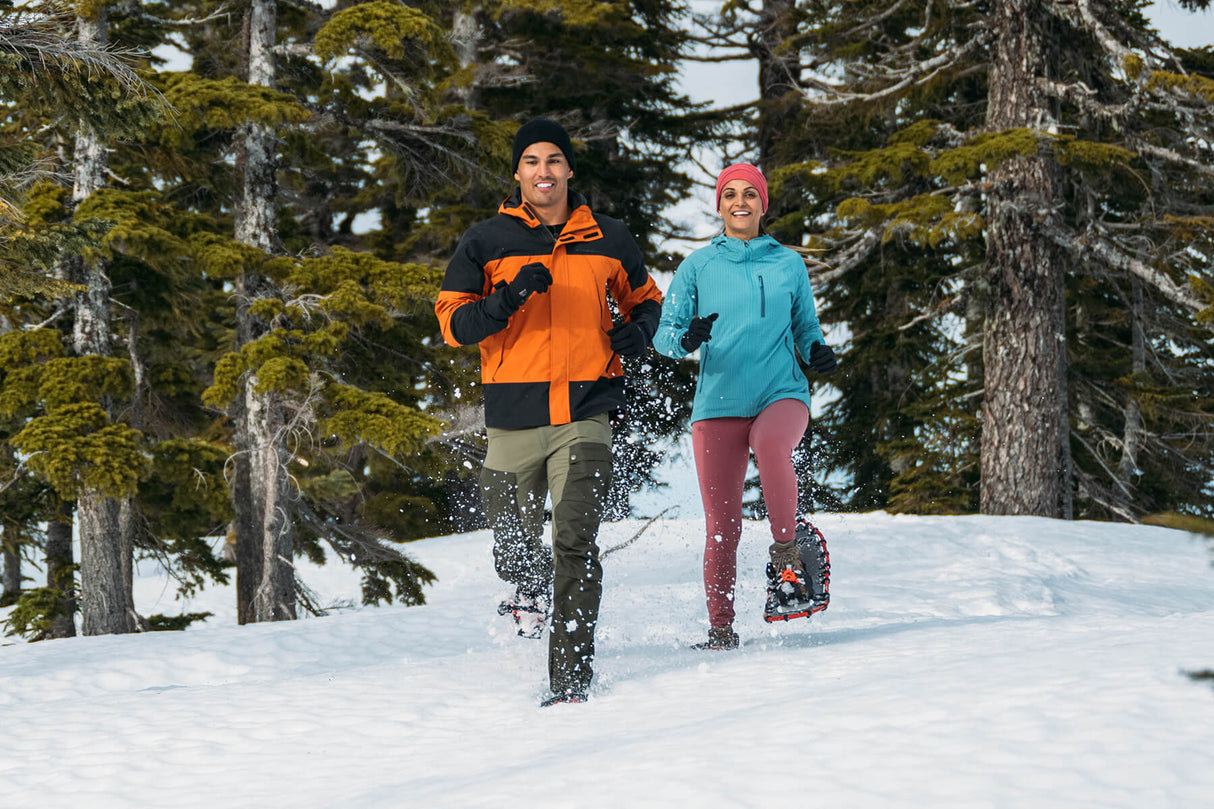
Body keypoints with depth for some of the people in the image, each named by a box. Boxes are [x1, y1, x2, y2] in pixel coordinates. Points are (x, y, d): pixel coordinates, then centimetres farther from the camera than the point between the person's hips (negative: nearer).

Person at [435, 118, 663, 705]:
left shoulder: (608, 240, 8)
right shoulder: (486, 242, 4)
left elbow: (645, 297, 24)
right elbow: (453, 323, 1)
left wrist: (640, 329, 1)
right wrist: (508, 299, -17)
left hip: (585, 414, -1)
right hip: (513, 418, 1)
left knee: (575, 542, -16)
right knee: (513, 554, 10)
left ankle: (570, 680, -14)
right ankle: (535, 588, 47)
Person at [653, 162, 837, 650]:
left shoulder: (788, 264, 12)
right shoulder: (698, 266, 9)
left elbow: (806, 329, 21)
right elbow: (662, 335, 7)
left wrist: (818, 351, -2)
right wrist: (687, 339, -16)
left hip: (781, 394, -1)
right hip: (718, 404, 1)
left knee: (771, 444, -37)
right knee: (722, 526, -5)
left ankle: (787, 561, -22)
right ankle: (720, 629, 8)